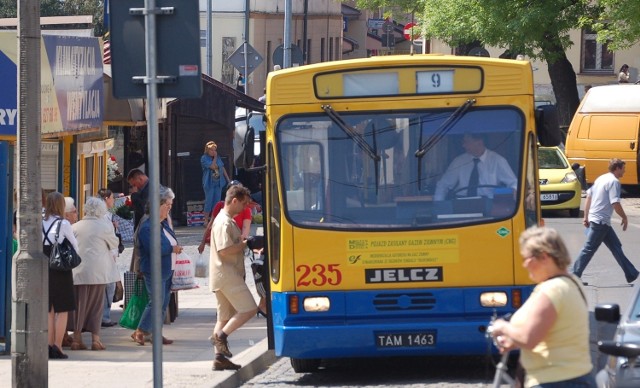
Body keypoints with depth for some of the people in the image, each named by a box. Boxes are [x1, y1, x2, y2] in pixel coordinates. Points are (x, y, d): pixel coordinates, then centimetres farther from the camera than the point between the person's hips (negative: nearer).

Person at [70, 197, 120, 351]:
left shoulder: (75, 227, 1)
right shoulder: (104, 227, -6)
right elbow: (114, 244, 7)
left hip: (78, 271, 2)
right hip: (97, 271, -2)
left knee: (79, 303, 8)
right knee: (96, 304, 6)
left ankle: (77, 338, 8)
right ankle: (95, 338, 2)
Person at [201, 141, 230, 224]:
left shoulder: (218, 158, 11)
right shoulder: (204, 158, -7)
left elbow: (222, 168, 16)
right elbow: (213, 166, -18)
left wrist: (228, 179, 14)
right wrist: (215, 158, -9)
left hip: (218, 183, 5)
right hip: (209, 183, -5)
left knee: (217, 202, 6)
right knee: (209, 201, -4)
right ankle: (206, 220, 3)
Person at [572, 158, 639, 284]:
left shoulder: (601, 178, 14)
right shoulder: (614, 182, -14)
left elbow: (589, 197, 16)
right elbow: (615, 204, -20)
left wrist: (586, 216, 19)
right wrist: (624, 218, -6)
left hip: (594, 218, 10)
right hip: (601, 221, -10)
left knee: (616, 246, 13)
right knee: (589, 249, -5)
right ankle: (575, 275, -3)